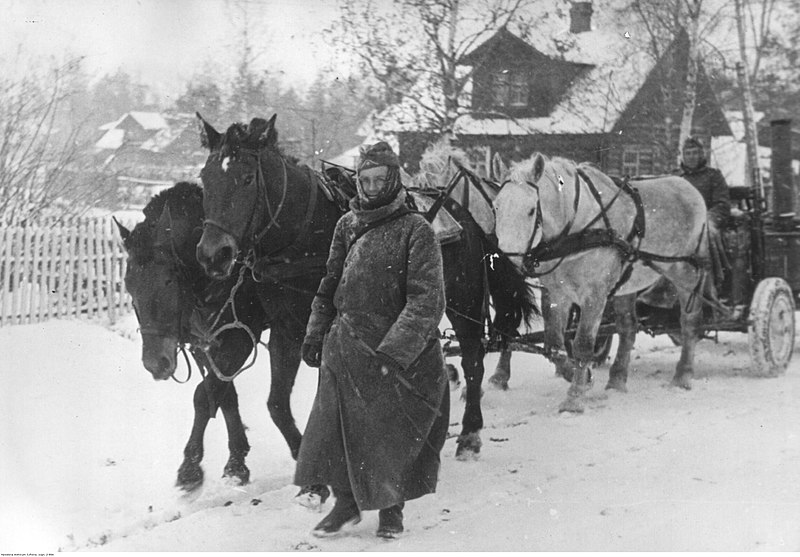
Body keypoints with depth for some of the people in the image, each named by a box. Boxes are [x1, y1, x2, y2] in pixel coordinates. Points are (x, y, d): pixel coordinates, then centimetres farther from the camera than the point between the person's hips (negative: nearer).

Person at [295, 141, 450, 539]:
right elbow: (329, 284, 18)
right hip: (345, 348, 4)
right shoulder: (347, 225, 7)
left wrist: (393, 351, -24)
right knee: (337, 427, 6)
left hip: (400, 355, -4)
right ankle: (346, 502, 24)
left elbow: (426, 301, -16)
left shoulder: (415, 231, -10)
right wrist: (315, 332, 9)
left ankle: (392, 507, 25)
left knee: (395, 433, 6)